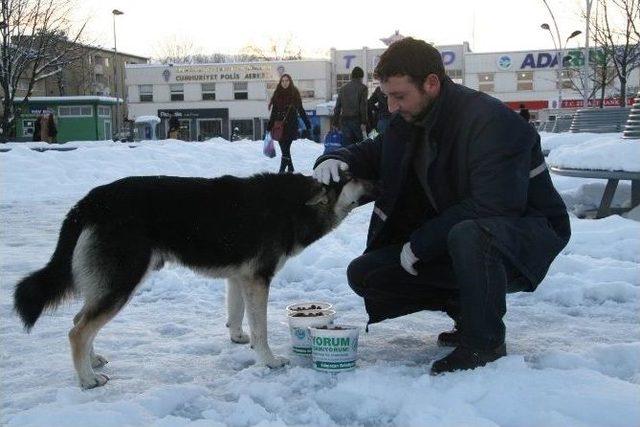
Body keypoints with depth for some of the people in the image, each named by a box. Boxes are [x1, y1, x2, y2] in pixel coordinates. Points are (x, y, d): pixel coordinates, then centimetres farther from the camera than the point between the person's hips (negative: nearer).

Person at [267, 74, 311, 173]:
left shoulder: (294, 93, 3)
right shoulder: (277, 94, 10)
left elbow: (301, 110, 7)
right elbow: (274, 112, 13)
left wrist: (307, 124, 6)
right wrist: (269, 126, 10)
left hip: (290, 126, -3)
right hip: (279, 127, 3)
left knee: (285, 149, -12)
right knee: (284, 149, 7)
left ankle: (282, 170, -15)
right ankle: (290, 168, 19)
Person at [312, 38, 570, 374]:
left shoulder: (490, 120, -24)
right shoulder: (410, 120, 1)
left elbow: (493, 206, -30)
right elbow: (376, 152, 16)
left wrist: (421, 243, -23)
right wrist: (338, 160, -8)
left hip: (526, 230, -8)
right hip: (453, 234, 8)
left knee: (468, 235, -42)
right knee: (364, 274, -5)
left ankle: (486, 341, -19)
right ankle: (466, 307, 7)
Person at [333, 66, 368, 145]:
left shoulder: (343, 88, 13)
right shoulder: (362, 88, -1)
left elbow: (337, 107, 11)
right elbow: (363, 106, -10)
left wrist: (335, 123, 13)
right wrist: (363, 122, -12)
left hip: (344, 120, 4)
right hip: (357, 120, -4)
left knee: (347, 144, 3)